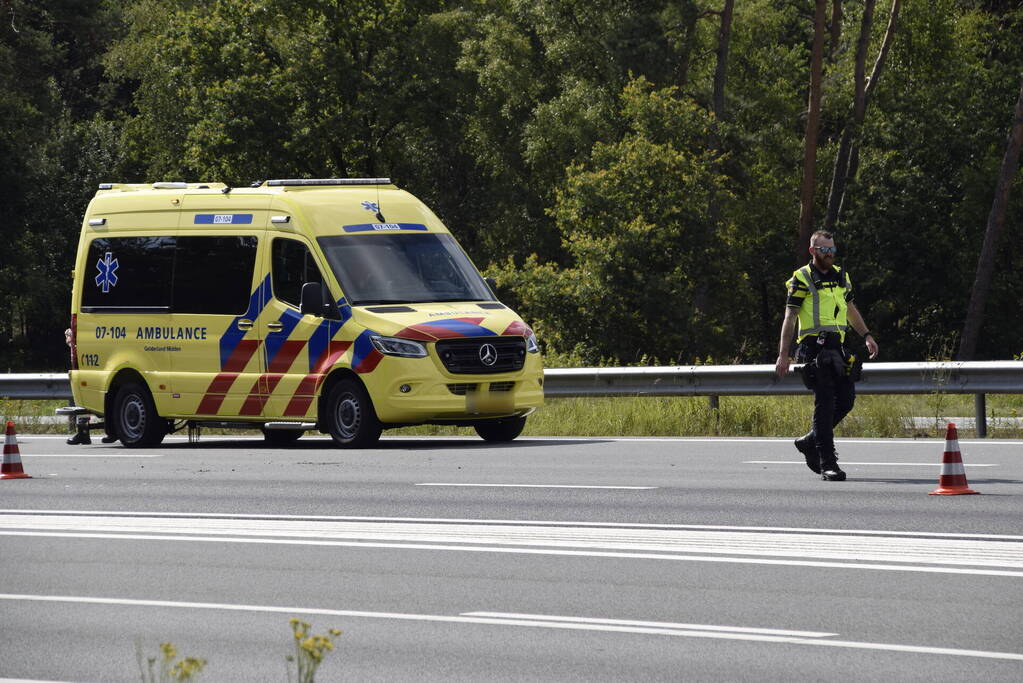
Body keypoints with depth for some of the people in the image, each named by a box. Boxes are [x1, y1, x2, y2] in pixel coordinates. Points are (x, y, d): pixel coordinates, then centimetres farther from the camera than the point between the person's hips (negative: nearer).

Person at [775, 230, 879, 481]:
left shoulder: (841, 276, 16)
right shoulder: (802, 279, -4)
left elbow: (851, 309, 29)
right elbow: (790, 318, -7)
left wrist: (867, 336, 21)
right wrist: (783, 355, -13)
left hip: (837, 346, 7)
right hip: (814, 346, -7)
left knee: (847, 399, 3)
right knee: (825, 402, -11)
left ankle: (811, 441, 23)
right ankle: (827, 462, -9)